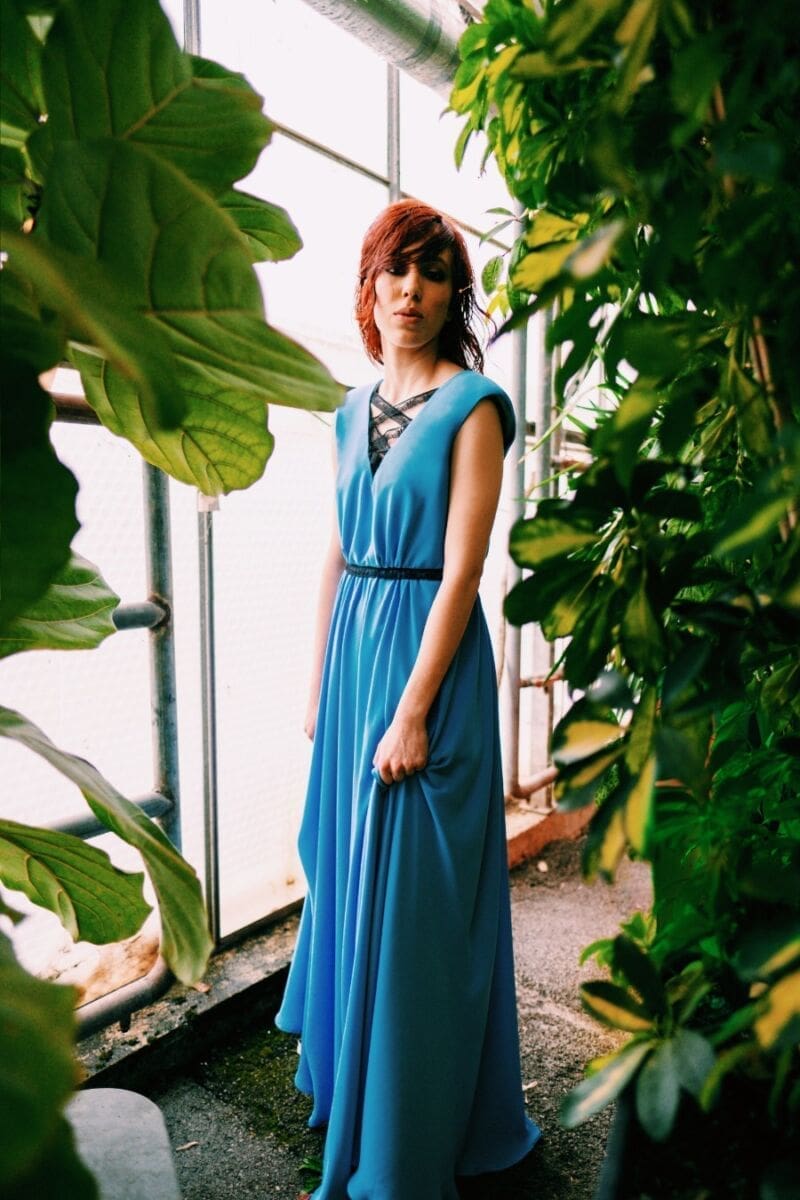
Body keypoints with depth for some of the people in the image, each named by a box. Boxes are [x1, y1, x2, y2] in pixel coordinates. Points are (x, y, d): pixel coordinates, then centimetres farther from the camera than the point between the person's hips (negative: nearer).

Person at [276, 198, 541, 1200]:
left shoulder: (473, 404, -9)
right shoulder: (355, 409, 12)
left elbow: (461, 570, -15)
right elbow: (337, 553, 13)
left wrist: (413, 711, -17)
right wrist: (321, 679, 12)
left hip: (427, 647, -7)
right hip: (351, 643, 7)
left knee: (411, 892, 4)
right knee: (348, 869, 19)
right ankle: (346, 1065, 45)